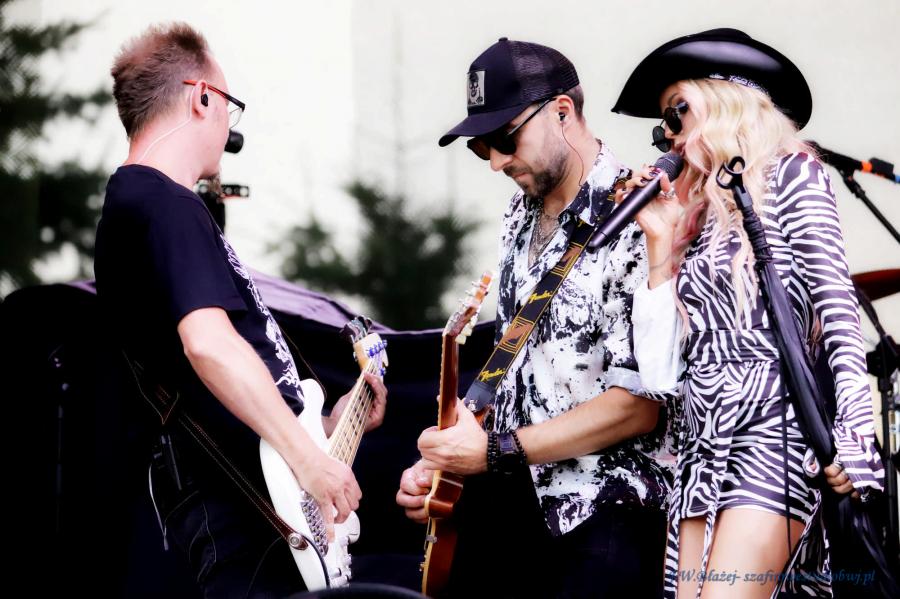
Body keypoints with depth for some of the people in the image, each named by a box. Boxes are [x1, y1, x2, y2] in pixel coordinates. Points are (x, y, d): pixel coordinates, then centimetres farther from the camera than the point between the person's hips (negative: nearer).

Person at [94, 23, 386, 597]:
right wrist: (307, 454, -25)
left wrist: (322, 425, 23)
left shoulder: (135, 202, 20)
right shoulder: (167, 206, -13)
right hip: (244, 514, -10)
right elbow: (208, 343, -27)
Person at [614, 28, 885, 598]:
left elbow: (837, 303, -8)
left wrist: (853, 427, -18)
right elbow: (667, 354, 14)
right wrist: (661, 242, 12)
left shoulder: (790, 175, 2)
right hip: (705, 442, 7)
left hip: (773, 424, -7)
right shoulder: (699, 210, 21)